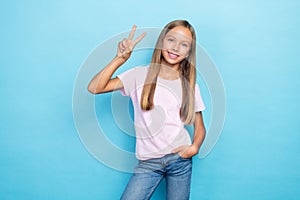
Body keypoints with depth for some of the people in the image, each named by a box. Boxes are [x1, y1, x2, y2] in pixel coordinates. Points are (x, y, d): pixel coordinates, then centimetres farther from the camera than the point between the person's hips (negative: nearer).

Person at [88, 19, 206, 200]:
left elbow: (200, 127, 8)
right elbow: (94, 88, -11)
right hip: (148, 162, -1)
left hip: (180, 160, 2)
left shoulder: (190, 85, 4)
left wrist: (195, 147, -12)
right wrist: (121, 58, -18)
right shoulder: (140, 75, -2)